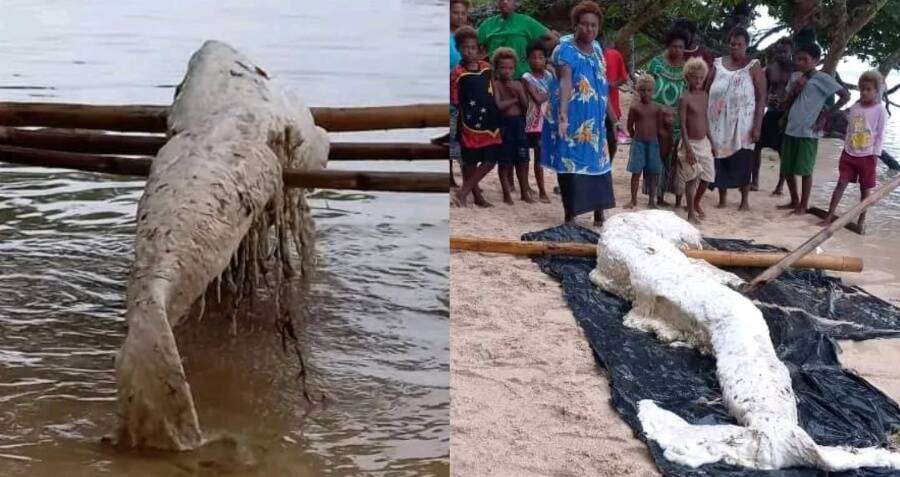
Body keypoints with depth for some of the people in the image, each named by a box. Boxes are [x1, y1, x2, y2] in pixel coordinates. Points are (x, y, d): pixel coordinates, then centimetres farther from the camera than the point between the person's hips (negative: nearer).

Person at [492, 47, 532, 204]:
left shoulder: (518, 85, 8)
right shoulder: (496, 84, -5)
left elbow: (526, 106, 3)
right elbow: (498, 105, -16)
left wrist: (518, 92, -9)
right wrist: (514, 99, -8)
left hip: (519, 122, 4)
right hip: (504, 123, -4)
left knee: (522, 160, 7)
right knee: (505, 161, 2)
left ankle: (524, 193, 16)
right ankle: (507, 194, 10)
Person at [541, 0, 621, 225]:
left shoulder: (597, 48, 9)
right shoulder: (566, 49, -13)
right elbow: (565, 81, -29)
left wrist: (613, 117, 18)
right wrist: (562, 114, -43)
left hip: (594, 122, 7)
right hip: (572, 121, -7)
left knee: (598, 163, 10)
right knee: (571, 165, -4)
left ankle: (599, 216, 20)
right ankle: (569, 216, 4)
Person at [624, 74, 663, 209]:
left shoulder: (657, 108, 0)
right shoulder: (634, 107, -5)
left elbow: (659, 126, 6)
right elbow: (630, 126, 2)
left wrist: (654, 139, 6)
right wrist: (636, 138, 9)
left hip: (653, 143, 2)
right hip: (638, 143, -2)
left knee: (652, 172, 7)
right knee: (636, 172, 3)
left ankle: (652, 200, 16)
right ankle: (633, 200, 11)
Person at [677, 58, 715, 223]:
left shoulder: (705, 95, 6)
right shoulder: (685, 98, -14)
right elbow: (683, 124, -16)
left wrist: (711, 141, 14)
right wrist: (688, 147, -21)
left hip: (704, 142, 6)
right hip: (691, 143, -6)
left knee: (707, 177, 10)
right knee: (691, 179, -2)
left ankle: (696, 204, 33)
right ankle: (691, 213, 7)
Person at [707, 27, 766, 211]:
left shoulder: (753, 67, -2)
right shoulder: (718, 65, 6)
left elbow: (761, 98, -5)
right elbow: (707, 92, 8)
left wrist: (757, 125, -12)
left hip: (743, 124, -3)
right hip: (720, 123, 3)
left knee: (743, 162, 0)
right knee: (720, 160, 5)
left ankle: (745, 201, 10)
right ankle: (722, 198, 16)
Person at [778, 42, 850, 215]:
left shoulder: (822, 79, -10)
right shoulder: (795, 76, 10)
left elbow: (846, 96, -12)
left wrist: (825, 115, -10)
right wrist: (794, 90, -7)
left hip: (808, 132, -7)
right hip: (791, 130, 7)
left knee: (805, 170, 0)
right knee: (787, 169, 12)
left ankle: (803, 205, 11)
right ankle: (794, 201, 28)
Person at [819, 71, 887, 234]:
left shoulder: (880, 110, -8)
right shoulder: (855, 107, 5)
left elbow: (880, 135, -7)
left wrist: (875, 154, -10)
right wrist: (846, 147, 9)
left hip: (867, 156, -4)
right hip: (849, 153, 4)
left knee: (865, 189, 7)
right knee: (841, 183, 0)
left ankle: (861, 221, 16)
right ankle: (829, 216, 1)